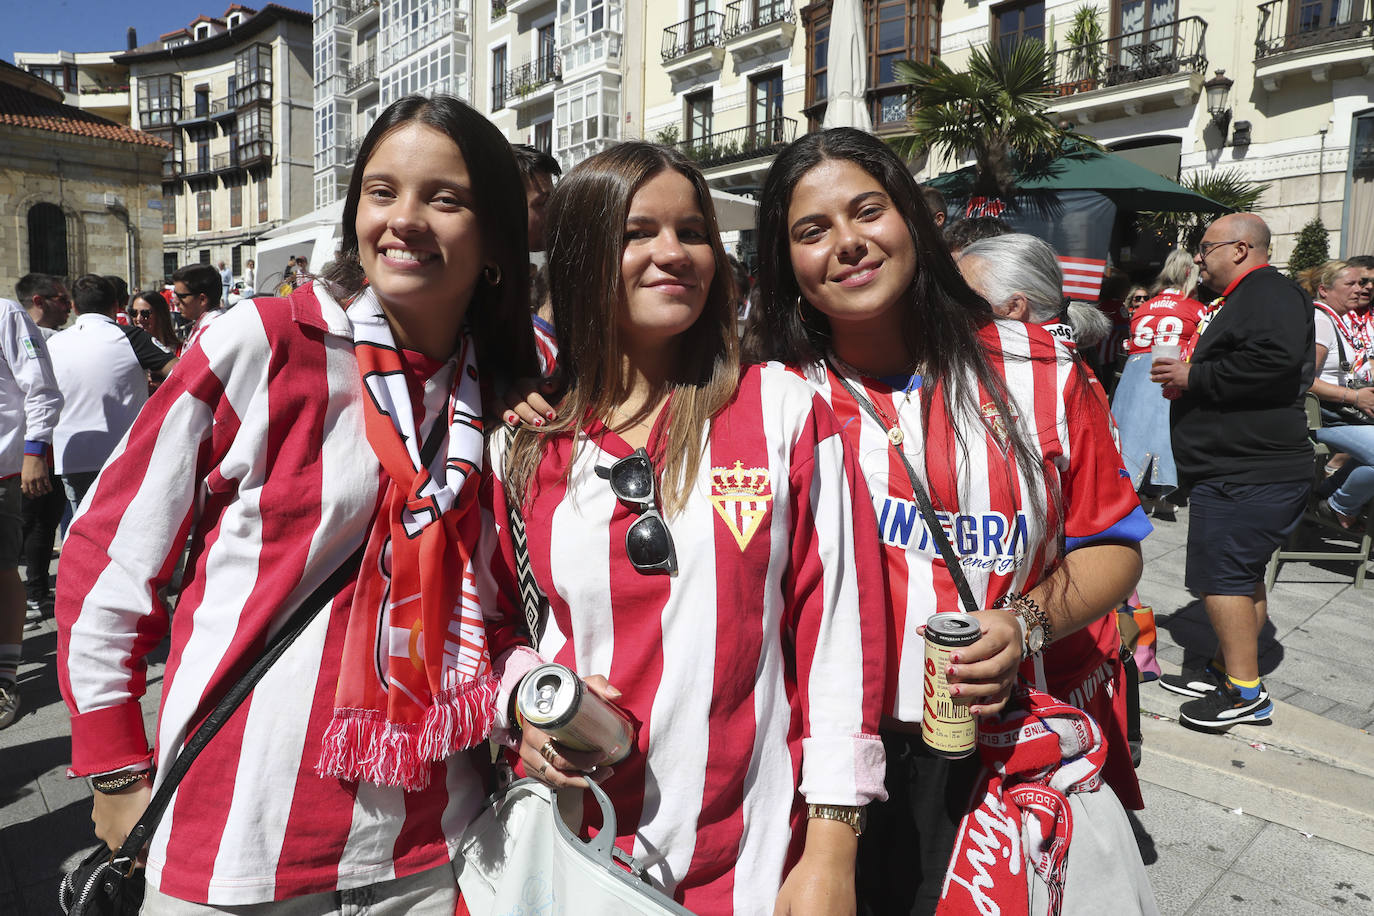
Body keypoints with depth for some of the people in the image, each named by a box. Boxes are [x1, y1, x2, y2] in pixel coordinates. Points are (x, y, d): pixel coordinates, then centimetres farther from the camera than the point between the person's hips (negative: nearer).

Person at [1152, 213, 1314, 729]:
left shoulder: (1268, 291, -12)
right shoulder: (1249, 297, 22)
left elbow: (1276, 359, -30)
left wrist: (1195, 378, -20)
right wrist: (1189, 377, 11)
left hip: (1249, 471, -11)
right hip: (1242, 468, 11)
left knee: (1221, 574, -9)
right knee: (1243, 574, 16)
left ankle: (1245, 692, -1)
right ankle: (1227, 670, 26)